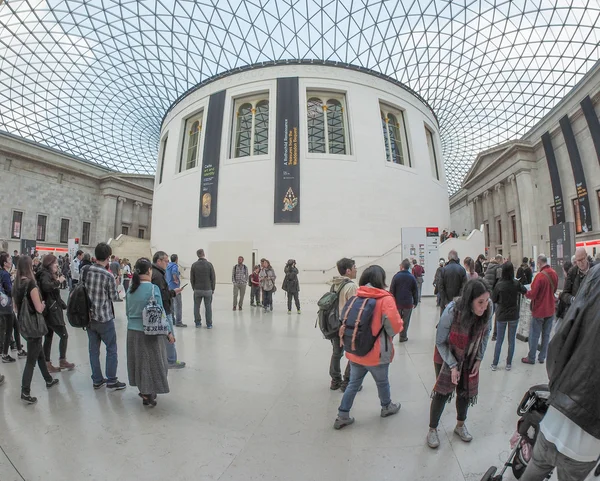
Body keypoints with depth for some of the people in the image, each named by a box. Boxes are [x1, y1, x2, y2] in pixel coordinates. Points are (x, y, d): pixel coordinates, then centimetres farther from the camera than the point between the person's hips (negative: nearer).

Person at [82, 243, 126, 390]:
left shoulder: (84, 270, -5)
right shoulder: (109, 276, -20)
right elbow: (114, 298, -9)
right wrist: (116, 289, 7)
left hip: (89, 316, 6)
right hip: (104, 318, -5)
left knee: (93, 349, 15)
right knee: (111, 348, 9)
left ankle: (97, 380, 26)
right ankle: (111, 380, 17)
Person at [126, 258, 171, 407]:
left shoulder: (130, 289, 2)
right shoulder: (153, 288, -18)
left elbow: (128, 312, 10)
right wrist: (169, 331, -8)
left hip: (132, 331, 6)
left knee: (139, 360, 20)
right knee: (151, 362, 9)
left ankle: (143, 390, 35)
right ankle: (148, 395, 18)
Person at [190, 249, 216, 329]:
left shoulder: (194, 265, -1)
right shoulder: (209, 264, -6)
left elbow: (191, 279, 2)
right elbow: (213, 278, -4)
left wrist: (194, 288, 14)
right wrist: (213, 289, 7)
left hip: (197, 290, 1)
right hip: (208, 289, -1)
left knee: (196, 307, 12)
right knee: (208, 307, 6)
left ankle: (198, 323, 17)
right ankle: (209, 324, 10)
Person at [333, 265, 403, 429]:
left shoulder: (356, 298, -3)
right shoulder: (386, 299, -17)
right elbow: (395, 326, -17)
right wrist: (399, 324, 2)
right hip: (376, 354, -3)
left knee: (353, 383, 17)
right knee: (382, 382, 22)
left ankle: (342, 416, 23)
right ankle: (387, 407, 47)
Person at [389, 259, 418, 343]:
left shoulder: (396, 276, -8)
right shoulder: (412, 278, -1)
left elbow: (392, 290, -7)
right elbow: (415, 291, 4)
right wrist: (415, 302, 13)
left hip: (397, 303, -1)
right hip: (408, 303, 1)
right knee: (405, 321, 11)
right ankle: (403, 337, 18)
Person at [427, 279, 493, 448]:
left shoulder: (489, 309, -24)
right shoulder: (452, 312, -35)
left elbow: (486, 333, -2)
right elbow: (440, 342, -20)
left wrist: (479, 358, -2)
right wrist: (453, 365, -19)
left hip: (469, 358, 4)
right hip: (446, 357, -4)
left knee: (466, 391, 15)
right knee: (443, 393, 0)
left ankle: (460, 426, 42)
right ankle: (432, 430, 22)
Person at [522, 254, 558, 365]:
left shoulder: (540, 276, -23)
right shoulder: (554, 274, -2)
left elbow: (532, 295, -20)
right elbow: (554, 289, 15)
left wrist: (525, 292, -2)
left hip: (539, 310, -6)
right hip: (550, 310, 6)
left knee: (534, 335, 5)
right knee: (546, 335, 13)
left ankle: (531, 358, 14)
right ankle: (542, 357, 22)